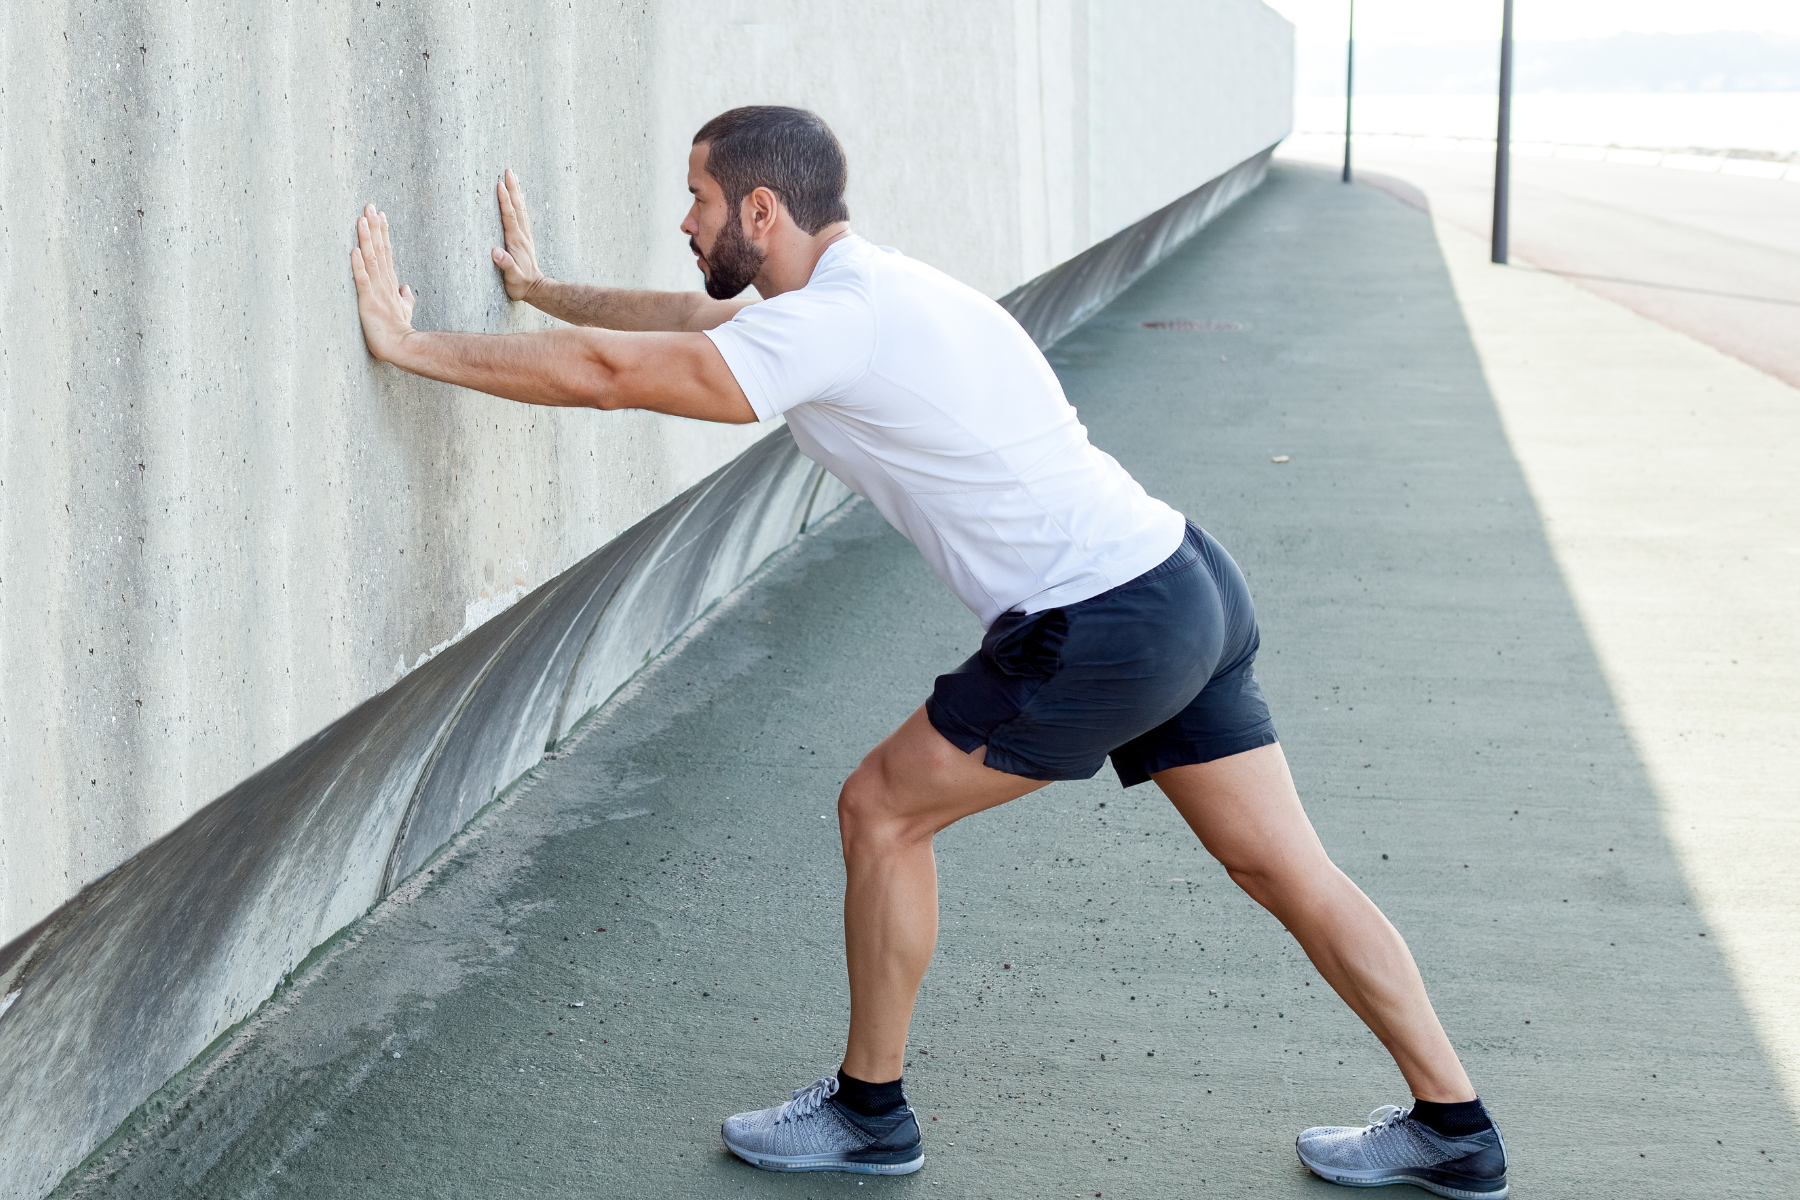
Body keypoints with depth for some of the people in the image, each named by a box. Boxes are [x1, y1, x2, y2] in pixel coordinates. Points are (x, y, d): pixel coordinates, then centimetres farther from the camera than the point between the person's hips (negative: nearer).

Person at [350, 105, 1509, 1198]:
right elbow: (696, 316, 30)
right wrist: (544, 290, 37)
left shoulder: (833, 324, -15)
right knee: (1289, 870, 13)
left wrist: (412, 345, -7)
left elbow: (607, 374, -17)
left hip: (1102, 632, -10)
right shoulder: (864, 285, 14)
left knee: (883, 813, 5)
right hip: (1188, 581, 10)